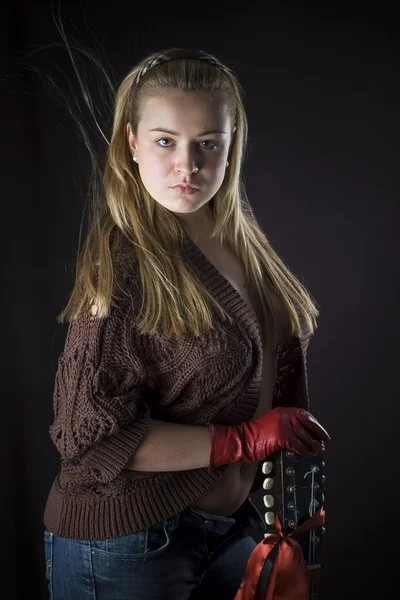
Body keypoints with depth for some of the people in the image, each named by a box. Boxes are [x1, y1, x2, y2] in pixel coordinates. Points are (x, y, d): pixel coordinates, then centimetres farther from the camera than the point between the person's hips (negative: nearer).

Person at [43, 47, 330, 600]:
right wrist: (247, 439, -19)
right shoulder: (123, 268, -21)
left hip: (231, 526, 6)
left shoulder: (241, 242, -1)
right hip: (123, 548, -6)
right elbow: (91, 437, -22)